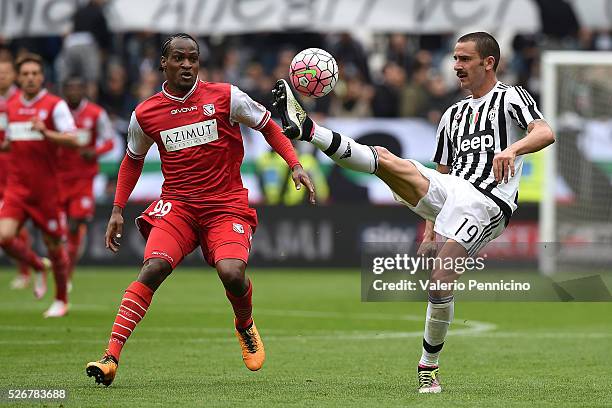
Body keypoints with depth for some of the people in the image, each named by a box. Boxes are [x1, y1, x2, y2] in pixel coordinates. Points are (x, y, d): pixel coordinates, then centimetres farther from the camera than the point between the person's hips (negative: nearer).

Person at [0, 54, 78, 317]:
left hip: (46, 187, -4)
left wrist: (46, 133, -29)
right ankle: (38, 266, 16)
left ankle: (61, 300, 23)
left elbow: (72, 140, -16)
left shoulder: (55, 105, -5)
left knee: (53, 244, 4)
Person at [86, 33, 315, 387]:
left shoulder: (226, 97, -3)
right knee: (154, 268, -23)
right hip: (176, 205, 1)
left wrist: (295, 165, -3)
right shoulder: (145, 115, 3)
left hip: (227, 205, -1)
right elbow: (133, 159, 20)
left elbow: (268, 126, 9)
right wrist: (118, 209, 15)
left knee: (232, 273, -24)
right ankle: (111, 357, -27)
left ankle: (245, 326, 13)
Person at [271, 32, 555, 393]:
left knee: (442, 279, -20)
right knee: (387, 161, -17)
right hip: (452, 190, 6)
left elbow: (545, 133, -12)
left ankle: (428, 367, -6)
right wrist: (431, 229, 20)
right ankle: (306, 129, -29)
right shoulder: (454, 114, 27)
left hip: (486, 203, -6)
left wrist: (512, 149, -33)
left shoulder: (511, 98, 7)